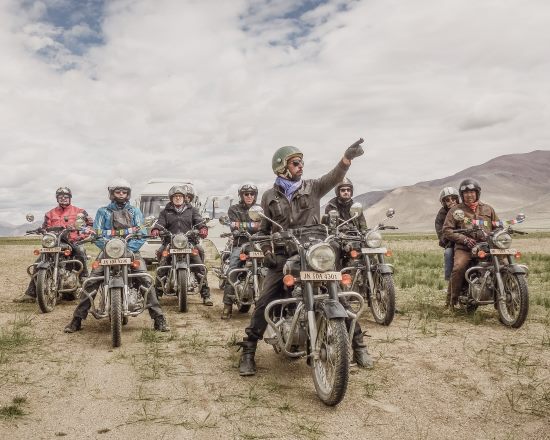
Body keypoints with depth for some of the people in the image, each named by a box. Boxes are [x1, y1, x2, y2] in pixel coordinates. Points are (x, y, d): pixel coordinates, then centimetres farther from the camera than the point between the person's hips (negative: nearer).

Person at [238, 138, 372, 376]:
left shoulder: (312, 187, 7)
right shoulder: (269, 196, 9)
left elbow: (333, 177, -12)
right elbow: (264, 229, 16)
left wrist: (348, 157, -32)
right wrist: (266, 252, 0)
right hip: (283, 256, 0)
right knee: (264, 303, -9)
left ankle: (358, 344, 10)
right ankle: (248, 351, 3)